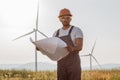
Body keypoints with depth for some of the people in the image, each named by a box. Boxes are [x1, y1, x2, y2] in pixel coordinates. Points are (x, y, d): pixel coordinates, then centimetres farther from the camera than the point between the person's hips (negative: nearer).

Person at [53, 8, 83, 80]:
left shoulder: (77, 30, -3)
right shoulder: (56, 33, 13)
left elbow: (80, 47, -16)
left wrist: (72, 49, -40)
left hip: (74, 63, -5)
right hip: (61, 64, 5)